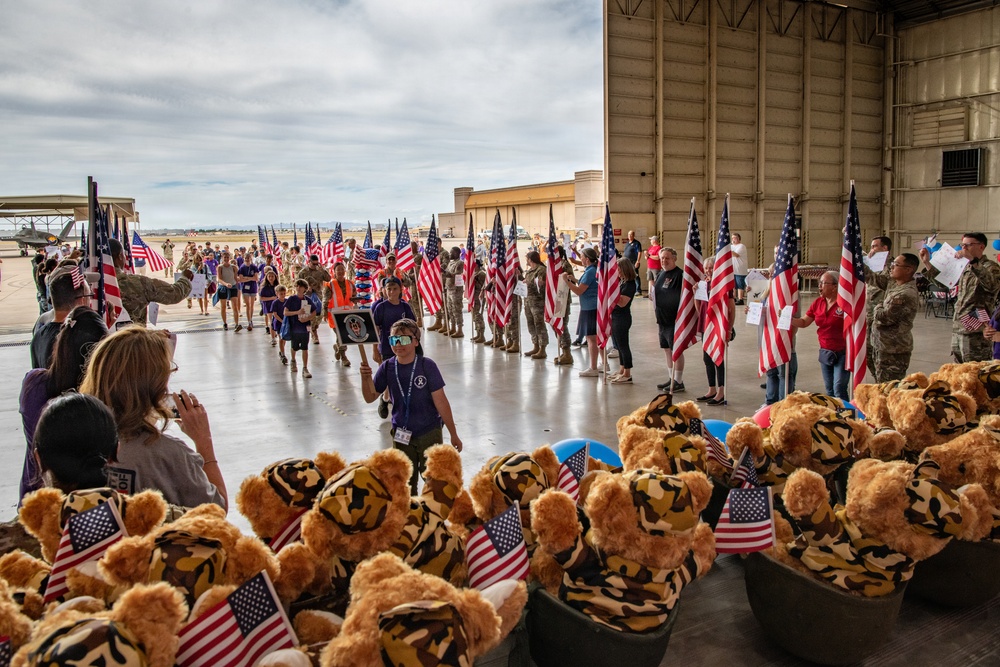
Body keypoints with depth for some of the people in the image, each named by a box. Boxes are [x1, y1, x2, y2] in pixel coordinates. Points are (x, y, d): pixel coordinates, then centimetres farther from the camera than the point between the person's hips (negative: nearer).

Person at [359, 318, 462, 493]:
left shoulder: (427, 366, -15)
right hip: (401, 435, 4)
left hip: (429, 433, -3)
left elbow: (440, 401, -12)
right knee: (406, 483, 17)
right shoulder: (387, 367, -4)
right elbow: (370, 398, -1)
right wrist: (366, 377, -20)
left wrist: (453, 434, -7)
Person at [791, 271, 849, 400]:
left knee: (839, 390, -9)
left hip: (842, 353, -7)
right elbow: (803, 323, 11)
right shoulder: (817, 303, 4)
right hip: (825, 352, 7)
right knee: (829, 390, 15)